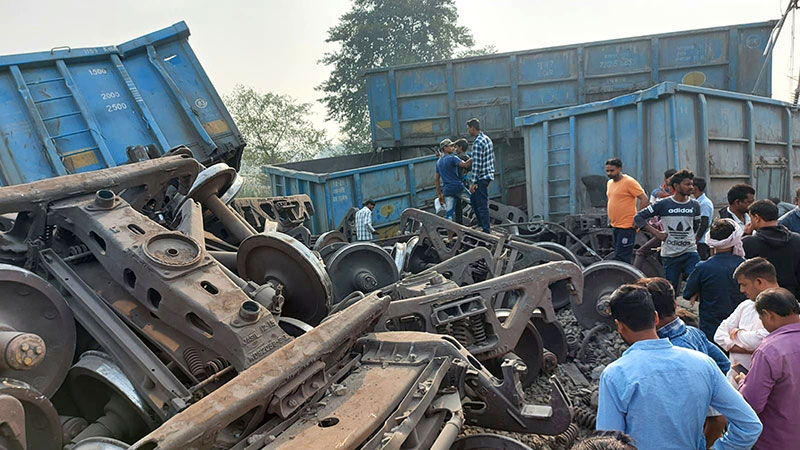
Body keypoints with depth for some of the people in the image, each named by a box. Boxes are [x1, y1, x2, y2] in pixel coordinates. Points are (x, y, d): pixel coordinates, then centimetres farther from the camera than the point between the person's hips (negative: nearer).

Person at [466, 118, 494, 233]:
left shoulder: (477, 143, -18)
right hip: (488, 175, 10)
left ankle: (486, 230, 0)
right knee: (474, 201, 19)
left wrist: (473, 183, -20)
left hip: (481, 177, -10)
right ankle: (481, 224, 26)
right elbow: (492, 159, 18)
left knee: (482, 205, -4)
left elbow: (476, 164, -22)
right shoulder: (487, 139, 12)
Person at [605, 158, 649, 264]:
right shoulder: (609, 183, 13)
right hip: (615, 226, 9)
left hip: (627, 227, -9)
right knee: (618, 256, 14)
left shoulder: (629, 182, -12)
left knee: (621, 258, -10)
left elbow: (644, 199, -14)